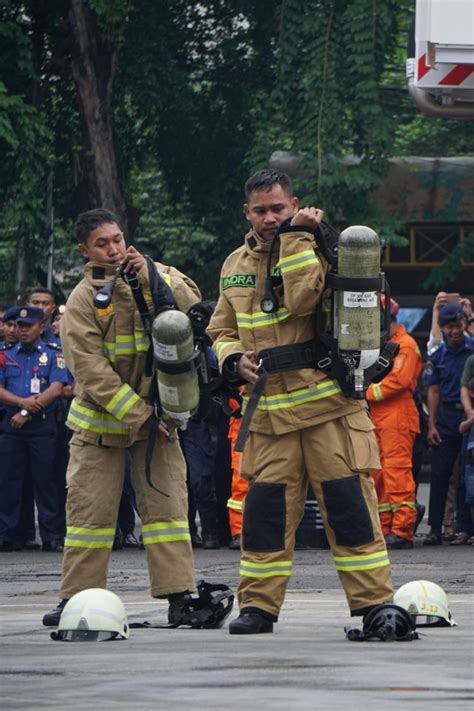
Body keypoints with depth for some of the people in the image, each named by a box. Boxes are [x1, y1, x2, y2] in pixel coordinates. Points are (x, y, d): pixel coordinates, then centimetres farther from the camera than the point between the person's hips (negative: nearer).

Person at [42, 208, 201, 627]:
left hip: (156, 415, 2)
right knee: (89, 509, 0)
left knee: (166, 502, -4)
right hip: (100, 419, -2)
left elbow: (192, 306, -17)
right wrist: (138, 416, -18)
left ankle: (179, 595, -5)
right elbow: (92, 372, -15)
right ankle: (77, 599, 7)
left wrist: (148, 275, -22)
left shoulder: (156, 276, 1)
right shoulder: (82, 301, -9)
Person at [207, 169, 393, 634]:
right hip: (269, 409, 4)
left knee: (349, 504, -5)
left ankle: (373, 601, -1)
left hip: (328, 403, -4)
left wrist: (295, 235, -17)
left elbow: (301, 299, -22)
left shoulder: (317, 250, -2)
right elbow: (222, 330, 22)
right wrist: (234, 360, 1)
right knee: (264, 508, 3)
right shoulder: (235, 266, 14)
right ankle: (258, 605, 11)